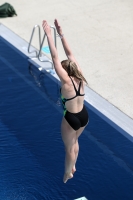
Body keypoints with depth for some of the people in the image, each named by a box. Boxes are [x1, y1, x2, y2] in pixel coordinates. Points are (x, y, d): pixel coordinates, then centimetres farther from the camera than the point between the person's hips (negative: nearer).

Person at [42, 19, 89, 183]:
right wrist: (61, 34, -5)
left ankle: (68, 173, 38)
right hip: (84, 116, 7)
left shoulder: (66, 81, -25)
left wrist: (49, 35, -27)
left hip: (71, 119, -7)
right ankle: (73, 167, 50)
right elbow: (69, 54, -5)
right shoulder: (80, 77, -8)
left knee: (69, 148, 17)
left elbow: (55, 57, -28)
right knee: (75, 142, 31)